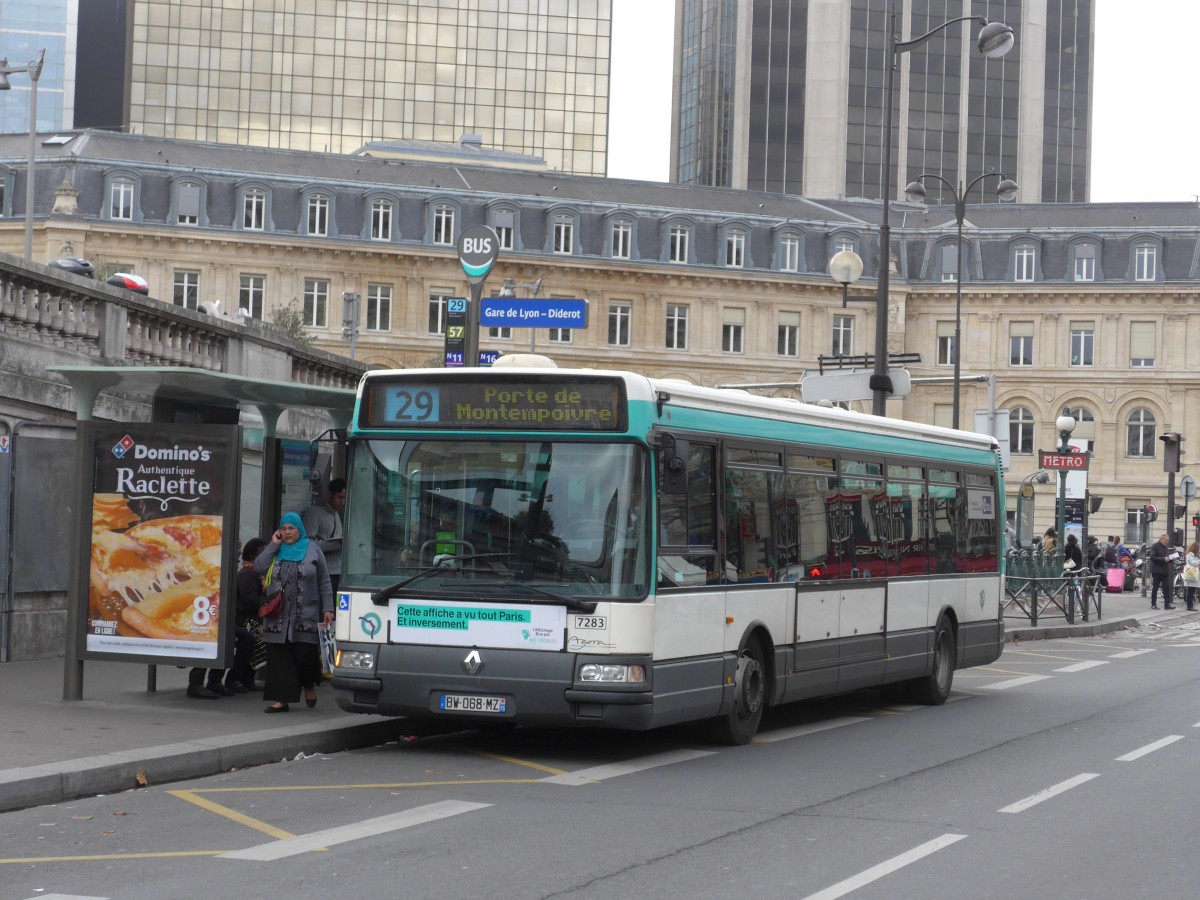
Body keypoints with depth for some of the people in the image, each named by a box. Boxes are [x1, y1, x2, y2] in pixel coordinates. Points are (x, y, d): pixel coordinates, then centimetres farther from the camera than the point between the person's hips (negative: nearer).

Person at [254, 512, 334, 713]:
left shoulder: (312, 549, 7)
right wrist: (273, 545, -5)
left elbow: (324, 582, 7)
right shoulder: (275, 550, 13)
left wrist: (327, 608, 1)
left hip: (306, 615, -2)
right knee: (279, 657, -1)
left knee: (304, 654, -6)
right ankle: (281, 699, 1)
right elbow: (258, 568, -5)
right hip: (278, 617, 2)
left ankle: (309, 685, 23)